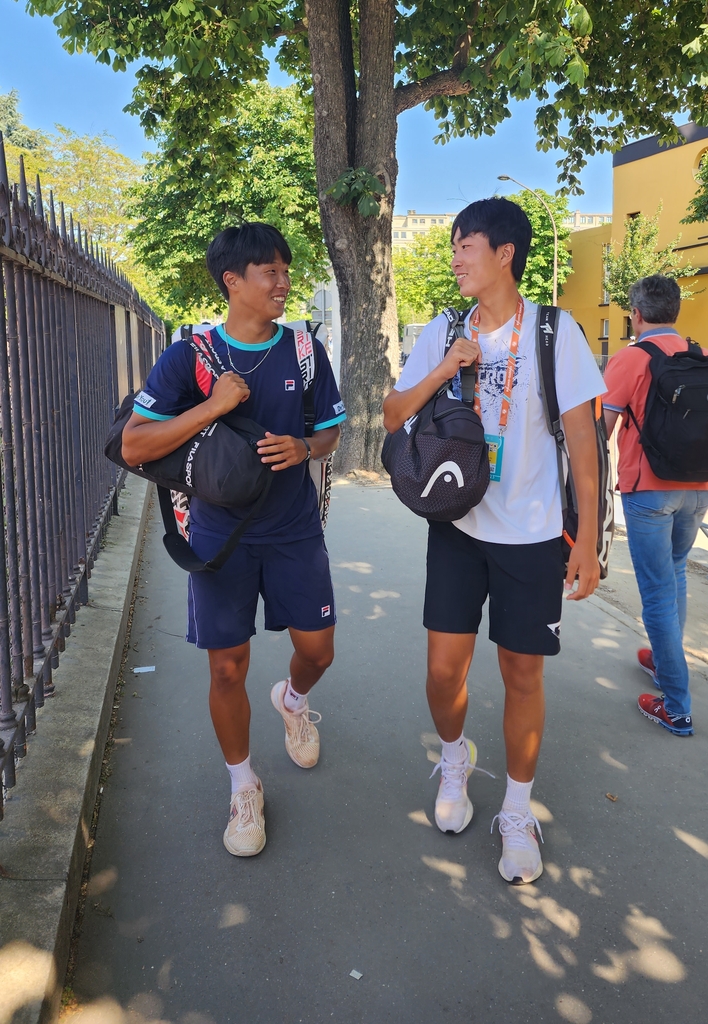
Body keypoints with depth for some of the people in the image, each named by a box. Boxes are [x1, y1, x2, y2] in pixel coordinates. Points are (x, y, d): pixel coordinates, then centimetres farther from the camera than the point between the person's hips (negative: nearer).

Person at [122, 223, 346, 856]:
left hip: (295, 531, 2)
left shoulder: (304, 351, 0)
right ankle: (244, 787, 28)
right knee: (228, 667, 4)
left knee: (317, 650, 8)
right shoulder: (189, 356, -9)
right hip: (220, 535, -2)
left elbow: (331, 430, 9)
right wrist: (212, 406, -26)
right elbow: (133, 447, -15)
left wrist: (305, 447, -15)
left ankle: (292, 700, 46)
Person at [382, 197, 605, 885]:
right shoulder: (443, 333, 3)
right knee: (444, 665, 4)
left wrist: (587, 538, -8)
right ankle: (455, 758, 37)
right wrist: (443, 370, -14)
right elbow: (393, 417, 3)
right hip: (458, 525, 3)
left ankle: (518, 812, 28)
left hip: (530, 533, -2)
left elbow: (581, 438, -6)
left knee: (522, 673, 6)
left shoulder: (555, 332, -7)